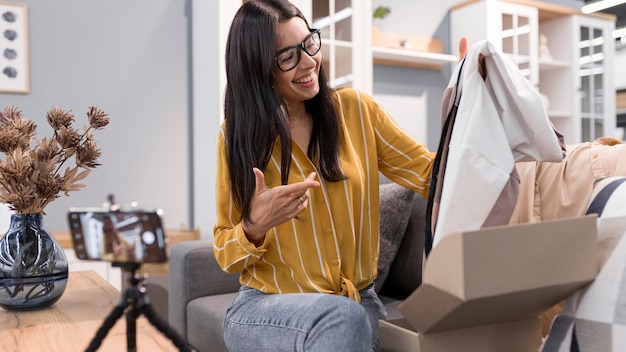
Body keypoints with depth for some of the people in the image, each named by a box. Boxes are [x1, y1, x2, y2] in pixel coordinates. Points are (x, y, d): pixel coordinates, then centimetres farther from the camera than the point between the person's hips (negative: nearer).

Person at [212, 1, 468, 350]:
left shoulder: (355, 109, 1)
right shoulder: (237, 136, -3)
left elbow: (433, 176, 1)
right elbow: (226, 256, 0)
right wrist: (254, 227, -22)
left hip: (358, 300, 4)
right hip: (266, 306, -3)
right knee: (342, 318, -34)